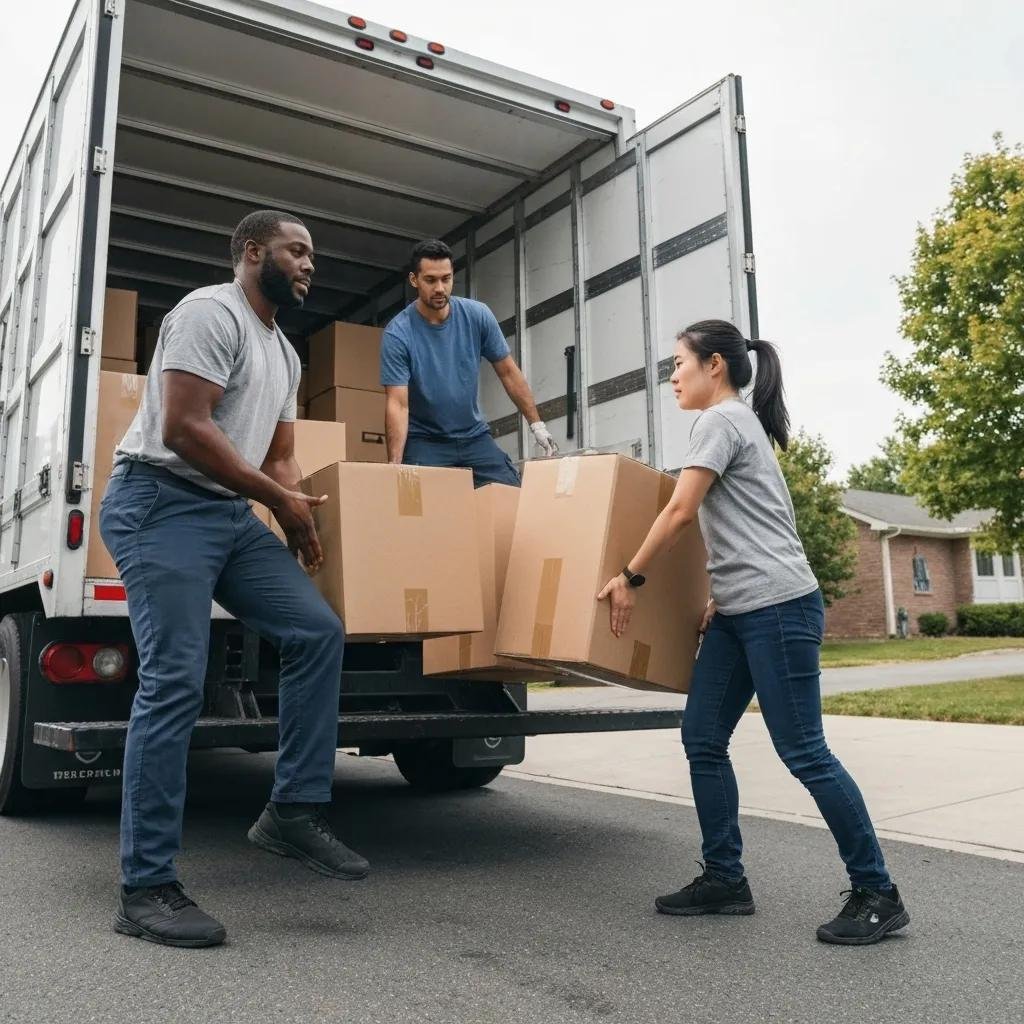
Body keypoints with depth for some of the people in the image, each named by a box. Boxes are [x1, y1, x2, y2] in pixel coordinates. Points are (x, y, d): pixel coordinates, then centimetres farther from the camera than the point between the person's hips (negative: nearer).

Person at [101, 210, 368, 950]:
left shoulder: (285, 354, 21)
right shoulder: (211, 312, -9)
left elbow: (280, 455, 24)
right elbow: (183, 426, -20)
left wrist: (298, 513, 3)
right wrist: (279, 498, -12)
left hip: (231, 511, 9)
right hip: (160, 502, -9)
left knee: (319, 631, -3)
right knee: (175, 681, -14)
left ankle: (295, 811, 4)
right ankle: (146, 889, -5)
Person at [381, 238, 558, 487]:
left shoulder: (477, 315, -7)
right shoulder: (397, 335, -15)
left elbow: (508, 372, 2)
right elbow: (397, 404, -19)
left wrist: (536, 424, -1)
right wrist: (395, 466, -28)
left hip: (474, 436, 3)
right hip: (424, 441, -3)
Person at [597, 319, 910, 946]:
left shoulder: (722, 419, -7)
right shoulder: (743, 424, 23)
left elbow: (680, 512, -14)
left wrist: (631, 578, -6)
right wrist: (722, 594, 19)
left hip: (778, 606, -10)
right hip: (739, 611, 10)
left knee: (803, 751, -5)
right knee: (703, 740, 7)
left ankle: (878, 893, 8)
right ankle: (725, 879, 16)